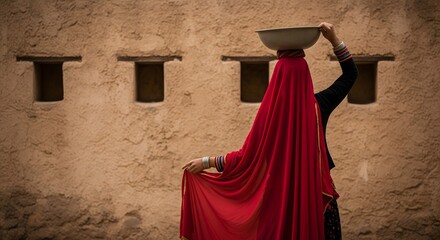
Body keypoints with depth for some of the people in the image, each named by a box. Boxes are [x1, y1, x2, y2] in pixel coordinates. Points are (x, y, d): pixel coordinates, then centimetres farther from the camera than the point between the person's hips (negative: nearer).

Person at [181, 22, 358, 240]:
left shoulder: (271, 112, -17)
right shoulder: (318, 106, -10)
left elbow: (246, 156, -15)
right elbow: (351, 74, 4)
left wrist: (206, 162, -6)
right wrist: (334, 40, -3)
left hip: (280, 198, -2)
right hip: (317, 196, 2)